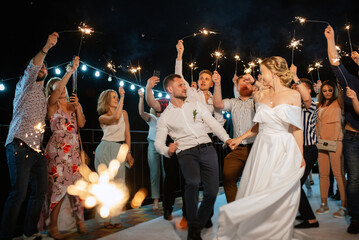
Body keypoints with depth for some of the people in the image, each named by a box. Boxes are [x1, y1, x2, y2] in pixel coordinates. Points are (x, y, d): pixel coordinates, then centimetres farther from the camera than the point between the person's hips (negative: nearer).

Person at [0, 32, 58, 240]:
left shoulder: (43, 94, 27)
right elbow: (31, 69, -13)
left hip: (37, 149, 8)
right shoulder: (26, 86, 7)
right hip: (20, 146, -7)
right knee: (19, 193, -12)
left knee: (40, 191, 6)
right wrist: (46, 48, -27)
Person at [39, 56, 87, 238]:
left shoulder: (73, 105, 17)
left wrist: (77, 106, -7)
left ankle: (79, 220, 12)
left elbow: (81, 124, 5)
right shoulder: (52, 103, 3)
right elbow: (58, 90, -17)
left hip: (74, 149, 5)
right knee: (58, 185, -7)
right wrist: (71, 70, -18)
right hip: (57, 149, -5)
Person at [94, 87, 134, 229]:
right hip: (106, 150, -4)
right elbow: (116, 117, -21)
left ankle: (111, 218, 8)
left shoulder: (124, 113, 12)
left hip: (120, 150, 4)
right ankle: (106, 219, 5)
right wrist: (122, 98, -15)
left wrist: (128, 152, 3)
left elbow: (127, 133, 10)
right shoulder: (102, 117, 1)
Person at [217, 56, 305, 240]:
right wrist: (240, 138, 8)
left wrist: (300, 156, -4)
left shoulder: (292, 95, -3)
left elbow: (296, 128, -3)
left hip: (283, 152, -3)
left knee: (279, 198, 3)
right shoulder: (260, 95, 7)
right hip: (262, 149, 4)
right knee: (256, 190, 8)